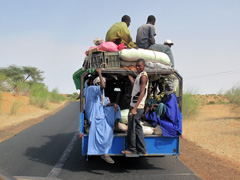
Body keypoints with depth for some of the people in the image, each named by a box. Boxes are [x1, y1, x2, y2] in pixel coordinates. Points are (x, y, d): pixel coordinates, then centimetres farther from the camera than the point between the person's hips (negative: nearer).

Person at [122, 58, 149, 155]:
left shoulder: (143, 76, -14)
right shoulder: (139, 75, 16)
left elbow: (142, 93, -23)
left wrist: (135, 108, -29)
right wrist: (129, 75, 47)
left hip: (137, 107, -10)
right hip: (134, 106, 10)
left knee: (131, 128, -1)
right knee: (137, 128, 12)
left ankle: (132, 149, 12)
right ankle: (142, 150, 18)